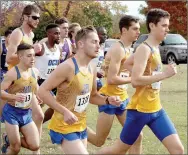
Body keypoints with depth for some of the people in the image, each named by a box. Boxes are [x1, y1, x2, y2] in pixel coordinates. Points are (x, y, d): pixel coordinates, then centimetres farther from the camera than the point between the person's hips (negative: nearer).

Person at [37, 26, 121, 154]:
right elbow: (43, 91, -22)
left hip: (81, 127, 9)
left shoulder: (92, 69, 5)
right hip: (64, 127, -9)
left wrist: (108, 100, -1)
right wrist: (65, 111, -27)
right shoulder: (68, 67, -21)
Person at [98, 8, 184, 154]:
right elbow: (135, 80, -27)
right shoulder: (144, 49, -17)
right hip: (140, 110, -8)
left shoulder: (155, 48, 10)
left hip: (156, 109, 8)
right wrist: (165, 74, -25)